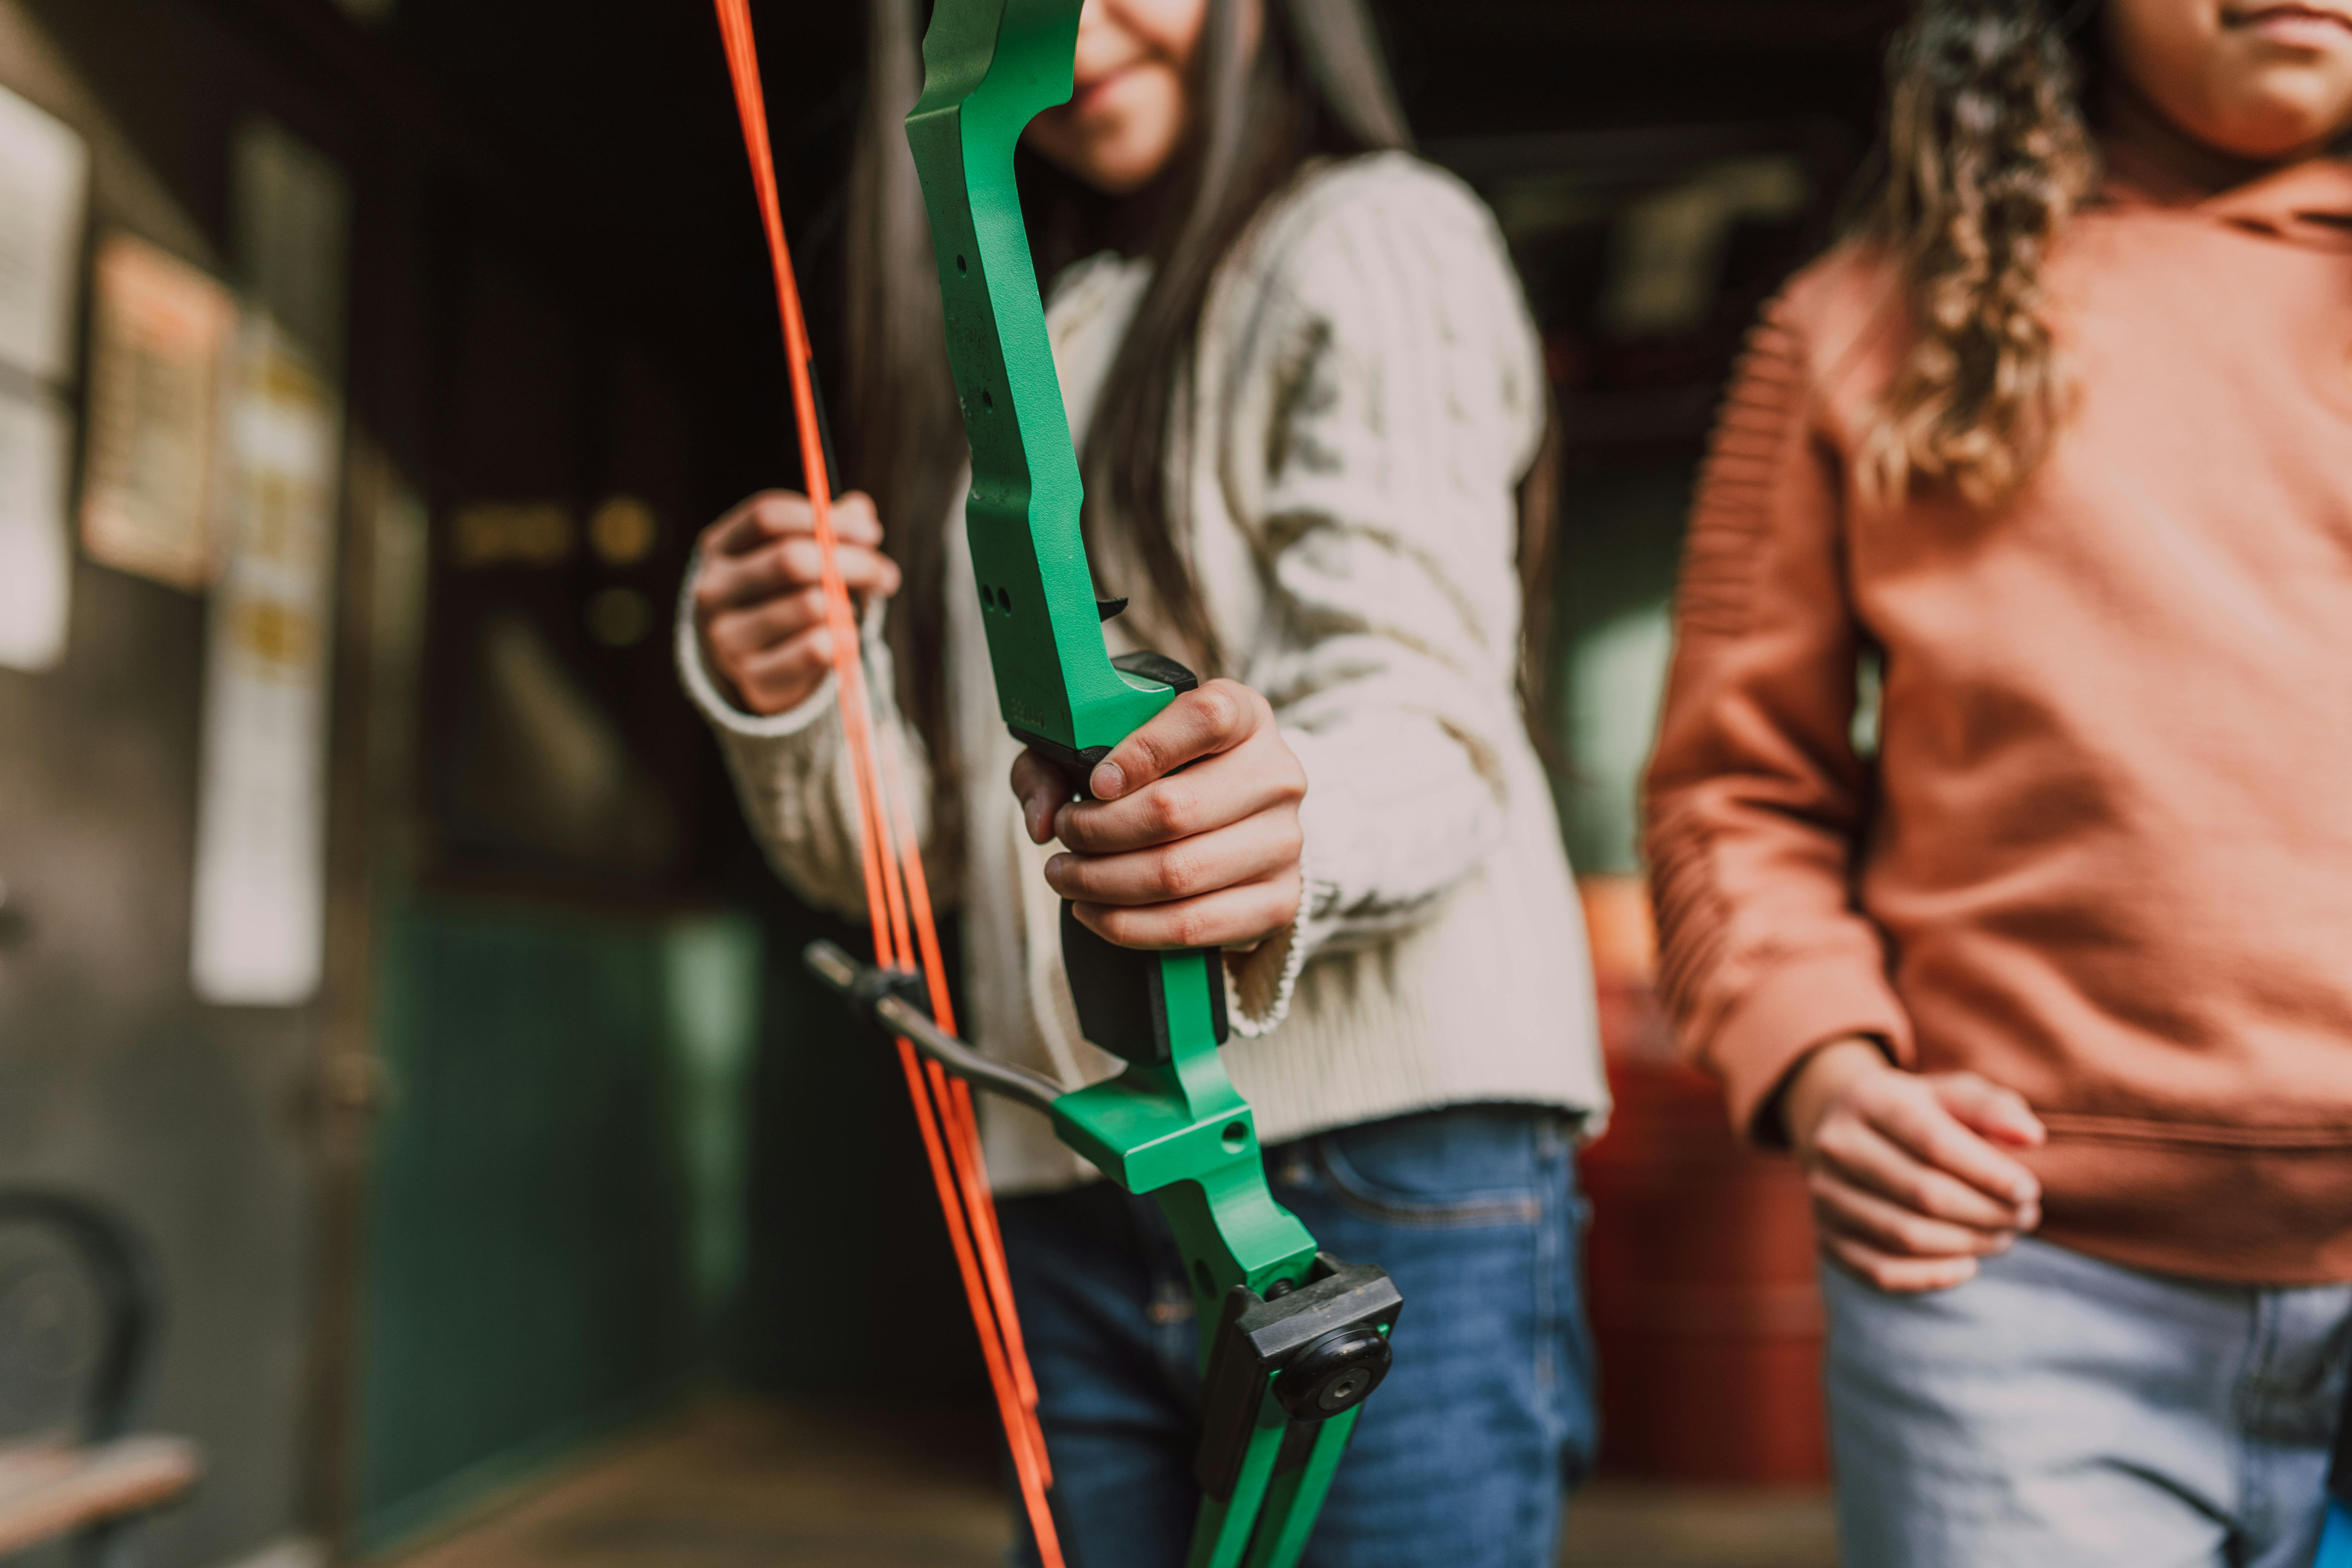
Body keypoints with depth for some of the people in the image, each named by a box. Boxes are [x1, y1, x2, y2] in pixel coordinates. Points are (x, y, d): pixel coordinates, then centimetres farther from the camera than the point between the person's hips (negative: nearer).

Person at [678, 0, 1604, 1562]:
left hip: (1386, 1175, -5)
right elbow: (896, 850, 13)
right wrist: (778, 710, -8)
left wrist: (1291, 824, -38)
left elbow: (1418, 709, -16)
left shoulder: (1382, 244, 1)